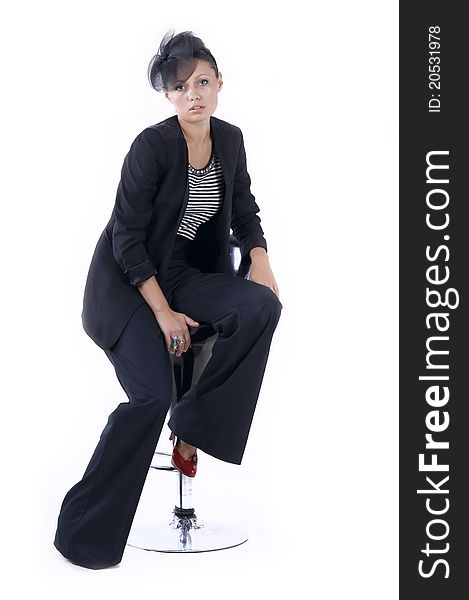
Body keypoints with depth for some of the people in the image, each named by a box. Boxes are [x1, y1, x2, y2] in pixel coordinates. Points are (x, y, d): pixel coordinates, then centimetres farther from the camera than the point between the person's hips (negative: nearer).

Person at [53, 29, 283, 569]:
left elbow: (244, 210, 16)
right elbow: (127, 238, -16)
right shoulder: (151, 145, -16)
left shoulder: (230, 140, 3)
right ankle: (83, 533, -8)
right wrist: (163, 312, -19)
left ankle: (192, 427, -10)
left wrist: (259, 259, -3)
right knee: (152, 395, -23)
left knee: (262, 305, -24)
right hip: (127, 281, -6)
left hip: (184, 272, 6)